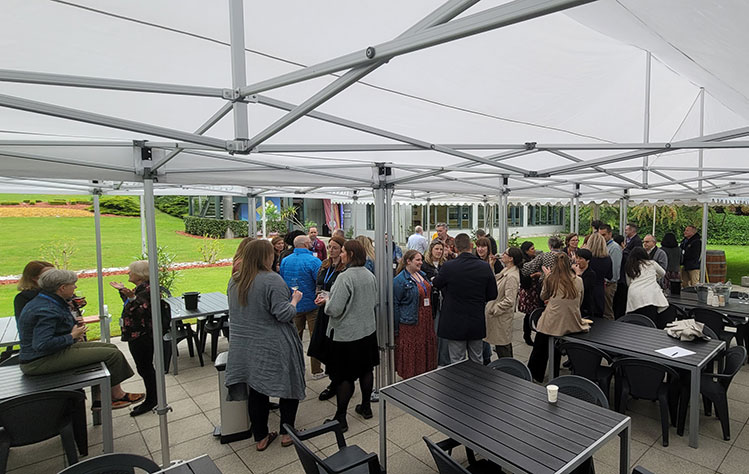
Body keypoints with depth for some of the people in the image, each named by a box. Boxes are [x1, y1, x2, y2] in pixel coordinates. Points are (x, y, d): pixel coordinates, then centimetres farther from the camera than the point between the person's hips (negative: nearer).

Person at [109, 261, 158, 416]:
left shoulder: (147, 289, -19)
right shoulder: (140, 287, 11)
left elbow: (142, 310, -26)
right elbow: (129, 306, 26)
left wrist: (132, 297, -35)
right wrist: (123, 291, 25)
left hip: (143, 336, -10)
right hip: (136, 335, 10)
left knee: (145, 367, 1)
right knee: (144, 367, 17)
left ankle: (151, 400, 14)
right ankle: (151, 399, 28)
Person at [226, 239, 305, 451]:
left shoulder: (234, 281, 4)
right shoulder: (272, 280, -19)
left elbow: (235, 311, 16)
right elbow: (284, 314, -20)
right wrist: (294, 299, -4)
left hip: (244, 348, 6)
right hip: (274, 349, -6)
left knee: (256, 390, 16)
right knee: (289, 386, 13)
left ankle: (261, 437, 29)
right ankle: (287, 432, 24)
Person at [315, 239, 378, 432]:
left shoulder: (344, 277, -24)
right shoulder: (370, 275, 0)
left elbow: (334, 310, -24)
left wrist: (326, 300, -1)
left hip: (346, 335, -7)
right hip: (368, 330, 7)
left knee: (344, 376, 5)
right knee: (366, 369, 19)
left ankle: (340, 418, 17)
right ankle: (366, 407, 35)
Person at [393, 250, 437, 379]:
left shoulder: (422, 275, 10)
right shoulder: (400, 280, -13)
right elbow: (395, 304, -12)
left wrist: (432, 317, 19)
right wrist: (396, 329, -13)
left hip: (426, 322, 8)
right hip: (410, 324, -7)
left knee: (426, 351, 14)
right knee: (411, 354, 1)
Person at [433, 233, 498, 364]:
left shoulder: (448, 266, -16)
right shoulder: (485, 267, -9)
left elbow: (437, 284, 2)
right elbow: (492, 295, 0)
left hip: (455, 323, -3)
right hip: (477, 323, 3)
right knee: (477, 362, 20)